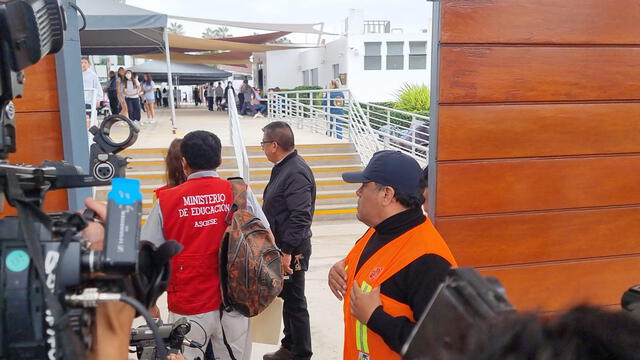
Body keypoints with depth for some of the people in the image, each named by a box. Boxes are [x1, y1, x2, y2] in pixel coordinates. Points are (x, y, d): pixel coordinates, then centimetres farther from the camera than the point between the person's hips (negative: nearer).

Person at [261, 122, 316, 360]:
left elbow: (300, 217, -28)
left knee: (295, 303, 2)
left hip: (291, 251, -10)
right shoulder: (282, 168, 10)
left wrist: (287, 252, -27)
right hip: (280, 247, 10)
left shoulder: (296, 173, -22)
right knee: (287, 298, 21)